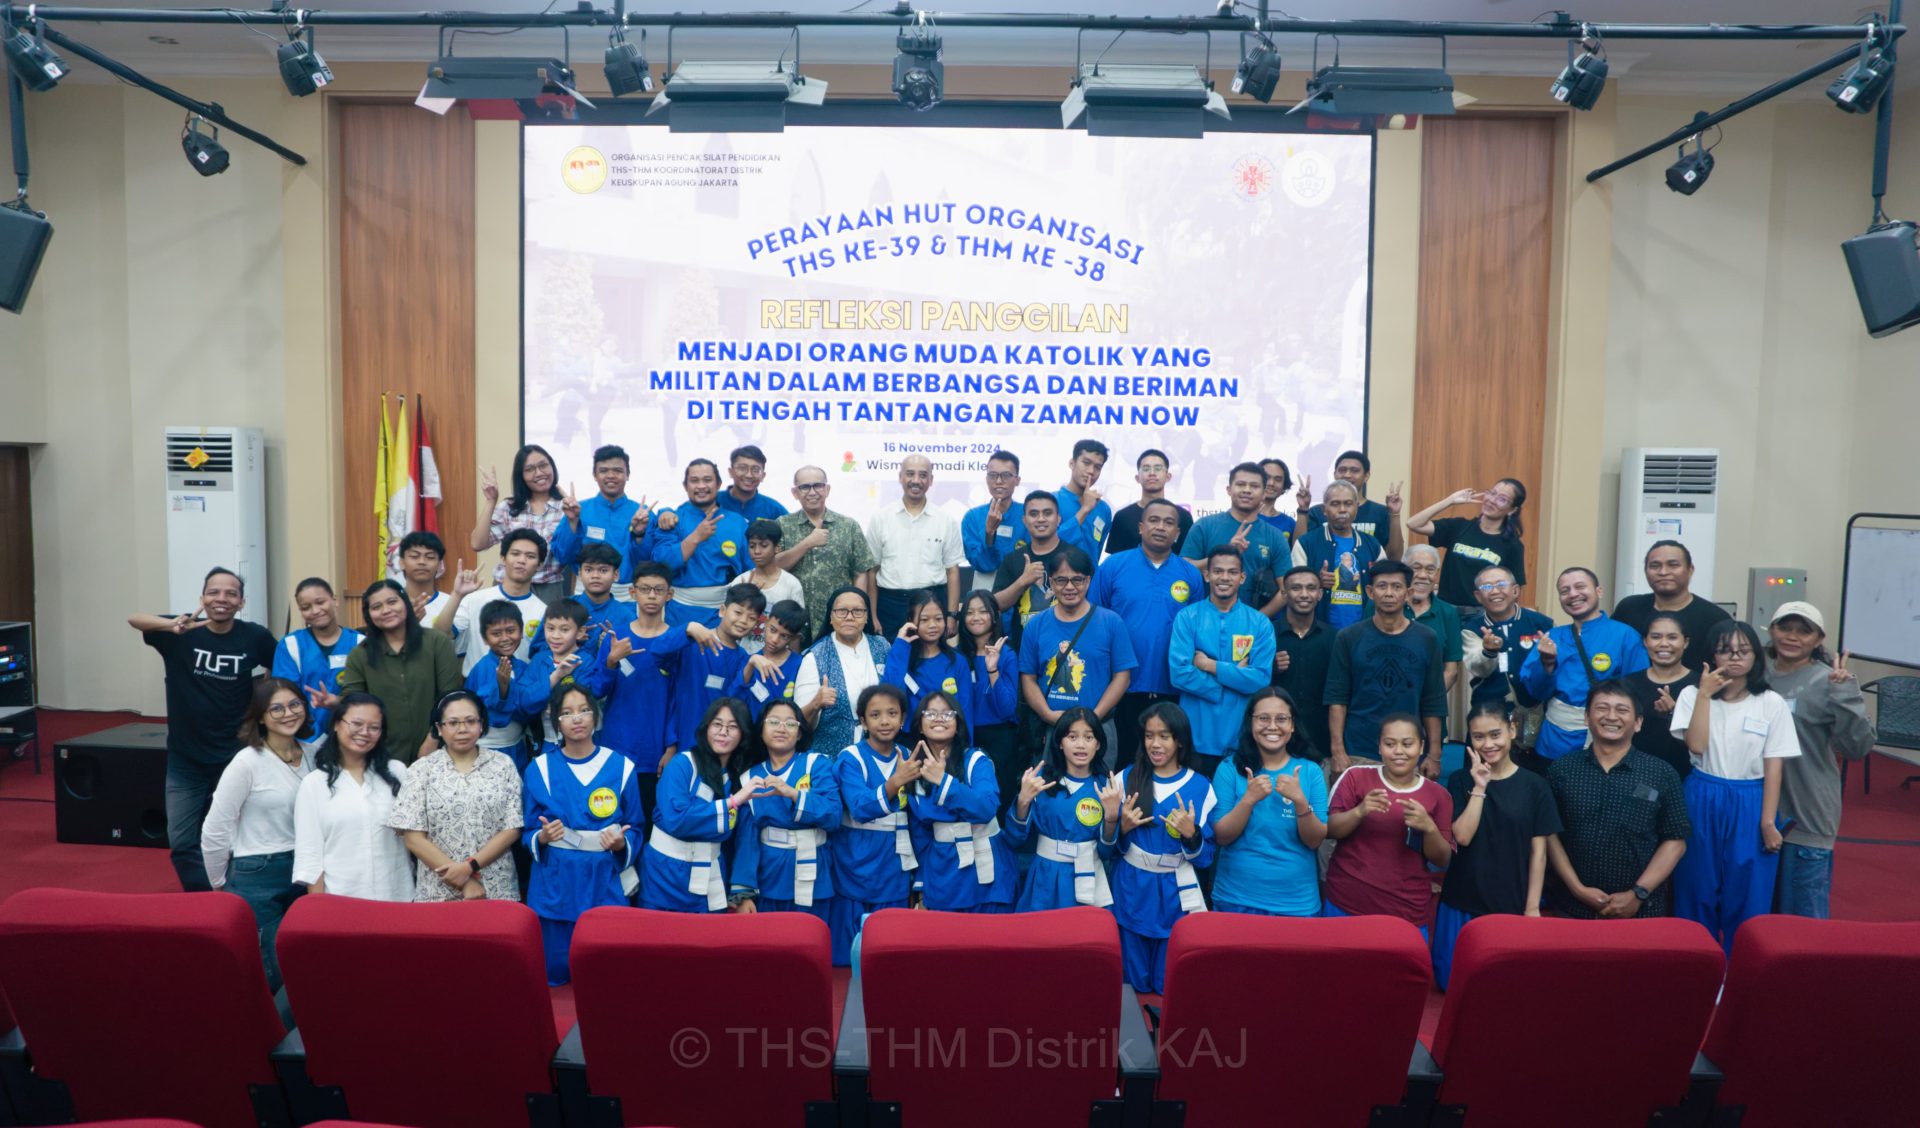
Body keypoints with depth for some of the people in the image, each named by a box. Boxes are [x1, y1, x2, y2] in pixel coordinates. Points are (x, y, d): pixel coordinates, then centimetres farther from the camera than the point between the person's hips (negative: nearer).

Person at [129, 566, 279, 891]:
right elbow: (133, 619, -26)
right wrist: (172, 625, -45)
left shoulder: (255, 637, -8)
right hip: (185, 758, 1)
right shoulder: (182, 633, -9)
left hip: (235, 756, -1)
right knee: (182, 841, 6)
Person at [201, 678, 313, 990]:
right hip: (256, 877, -5)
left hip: (301, 872, 5)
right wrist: (221, 883, 1)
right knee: (271, 972, -2)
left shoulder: (311, 756, 4)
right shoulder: (247, 763, -13)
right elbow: (214, 831, -8)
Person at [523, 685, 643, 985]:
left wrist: (621, 844, -15)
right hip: (553, 883, 0)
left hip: (604, 882, 0)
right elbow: (527, 832, 6)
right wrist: (542, 838, -16)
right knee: (552, 971, 6)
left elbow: (635, 828, 6)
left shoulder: (622, 767, 0)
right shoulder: (539, 768, 1)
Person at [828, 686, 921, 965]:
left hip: (896, 869, 4)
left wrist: (918, 876, 12)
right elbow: (861, 809, -23)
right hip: (858, 867, -4)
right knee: (855, 944, 2)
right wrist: (895, 783, -38)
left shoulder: (907, 759, 5)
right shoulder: (850, 758, -10)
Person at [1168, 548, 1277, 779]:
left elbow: (1261, 679, -8)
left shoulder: (1260, 623, 2)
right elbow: (1179, 673, -12)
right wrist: (1236, 676, -9)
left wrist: (1210, 665, -11)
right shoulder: (1187, 618, -1)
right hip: (1196, 736, -1)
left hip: (1240, 738, 1)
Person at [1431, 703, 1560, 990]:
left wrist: (1532, 907, -4)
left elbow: (1538, 851, -2)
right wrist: (1479, 788, -16)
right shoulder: (1460, 781, -1)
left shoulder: (1534, 785, -3)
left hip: (1512, 905, -1)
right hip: (1462, 902, 1)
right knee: (1452, 980, 7)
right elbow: (1462, 837, -12)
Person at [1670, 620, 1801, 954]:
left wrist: (1768, 822, -7)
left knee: (1746, 897, 6)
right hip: (1702, 804, 0)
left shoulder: (1772, 704, -1)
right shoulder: (1693, 694, 0)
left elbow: (1774, 767, -2)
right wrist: (1705, 694, -15)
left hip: (1749, 807, 0)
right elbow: (1696, 746, -14)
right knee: (1698, 893, 8)